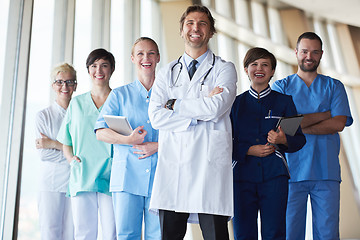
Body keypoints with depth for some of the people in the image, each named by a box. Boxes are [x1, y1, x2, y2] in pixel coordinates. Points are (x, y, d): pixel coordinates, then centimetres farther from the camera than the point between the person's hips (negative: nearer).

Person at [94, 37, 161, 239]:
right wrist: (129, 140, -15)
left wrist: (158, 146, -9)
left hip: (160, 176, 0)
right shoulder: (120, 95, 13)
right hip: (127, 175, 0)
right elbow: (101, 131, 2)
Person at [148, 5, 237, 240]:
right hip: (172, 162, 3)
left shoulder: (224, 69, 10)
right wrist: (199, 113, -6)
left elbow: (215, 108, -8)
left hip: (210, 162, -2)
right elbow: (156, 116, 3)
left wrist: (175, 104, 1)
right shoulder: (167, 73, 18)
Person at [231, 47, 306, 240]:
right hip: (242, 175, 1)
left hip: (274, 175, -1)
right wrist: (249, 150, -9)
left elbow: (300, 139, 7)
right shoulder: (236, 103, 11)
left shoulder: (284, 101, 10)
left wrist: (283, 140, -14)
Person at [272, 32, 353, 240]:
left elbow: (338, 124, -2)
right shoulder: (281, 87, 10)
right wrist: (325, 114, -3)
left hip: (327, 171, 1)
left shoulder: (334, 87, 14)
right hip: (292, 170, -1)